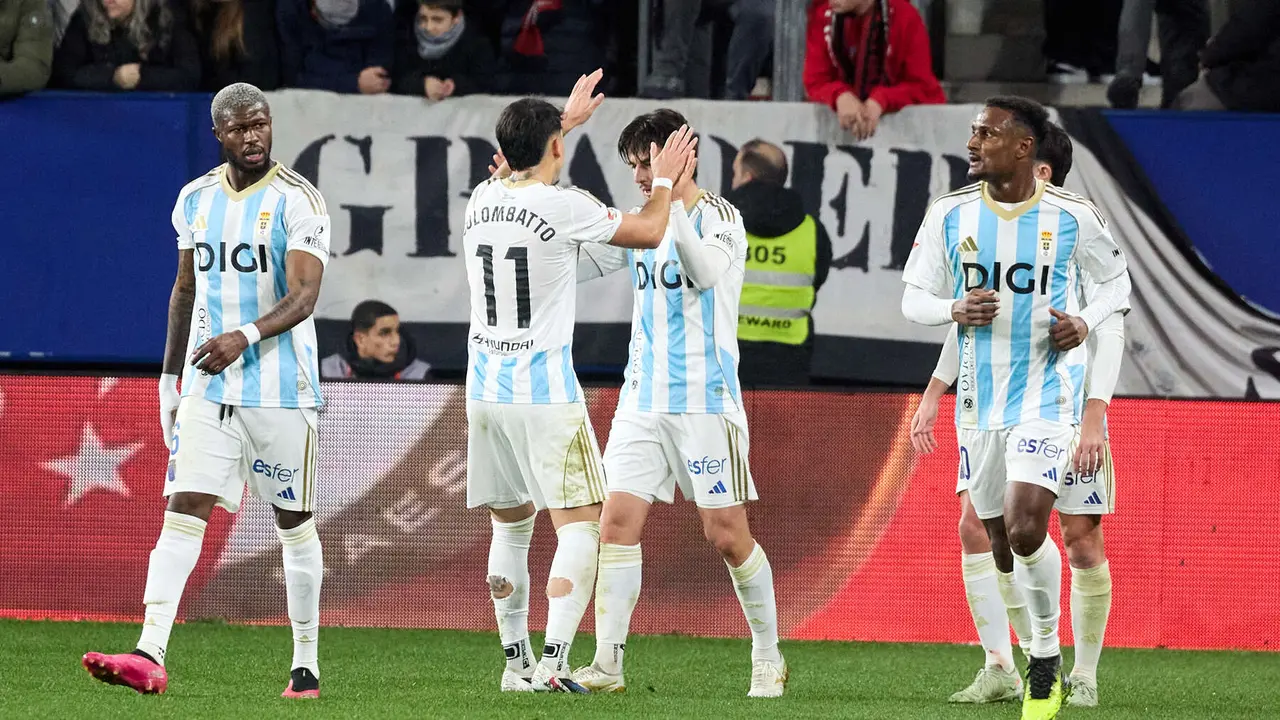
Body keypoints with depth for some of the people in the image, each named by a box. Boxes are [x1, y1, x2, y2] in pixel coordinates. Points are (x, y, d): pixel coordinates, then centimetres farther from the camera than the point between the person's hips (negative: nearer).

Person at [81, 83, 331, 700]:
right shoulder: (196, 200, 9)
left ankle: (306, 664, 16)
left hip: (281, 387, -4)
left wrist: (245, 337, -33)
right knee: (183, 510, -9)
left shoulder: (297, 201, -8)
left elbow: (303, 297, -17)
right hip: (207, 387, 4)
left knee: (294, 523, 5)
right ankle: (150, 657, -18)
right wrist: (168, 377, 18)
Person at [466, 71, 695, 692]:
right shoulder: (564, 207, -12)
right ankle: (553, 661, -17)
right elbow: (649, 232, 1)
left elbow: (517, 170, 33)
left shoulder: (481, 199, 7)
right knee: (579, 525, -4)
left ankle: (515, 663, 19)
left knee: (510, 525, 17)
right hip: (547, 391, -6)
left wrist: (564, 119, 43)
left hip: (485, 390, 6)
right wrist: (664, 181, 19)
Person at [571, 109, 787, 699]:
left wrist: (673, 201, -37)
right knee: (618, 520, -7)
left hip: (705, 401, -5)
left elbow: (706, 272, -28)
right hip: (642, 400, 6)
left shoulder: (719, 216, -7)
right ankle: (607, 663, -8)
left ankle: (768, 657, 14)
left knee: (727, 533, -2)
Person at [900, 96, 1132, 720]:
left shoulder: (1072, 216, -5)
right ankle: (1036, 667, 28)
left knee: (1026, 532, -20)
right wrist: (955, 310, -15)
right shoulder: (949, 214, 1)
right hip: (979, 399, 4)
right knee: (1000, 541, 9)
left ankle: (1046, 657, -1)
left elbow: (1116, 281, 9)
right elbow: (913, 298, 6)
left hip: (1047, 394, -4)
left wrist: (1085, 322, -11)